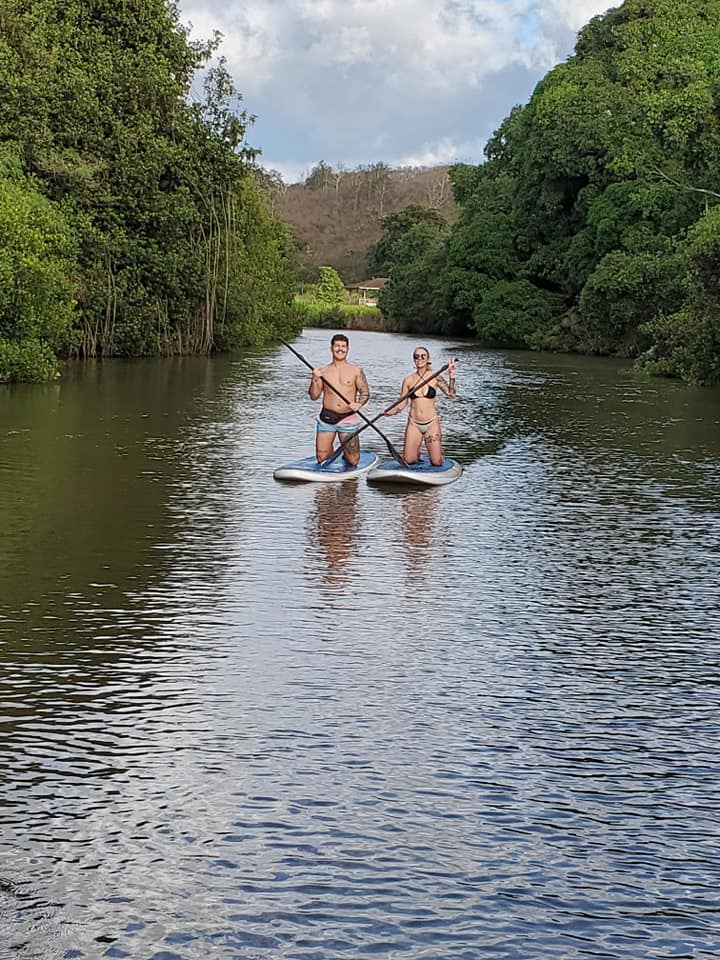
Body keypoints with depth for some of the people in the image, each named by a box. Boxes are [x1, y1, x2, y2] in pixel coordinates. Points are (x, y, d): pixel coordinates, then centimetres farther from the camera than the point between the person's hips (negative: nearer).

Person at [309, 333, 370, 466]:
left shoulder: (356, 371, 3)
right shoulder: (323, 371, 6)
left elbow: (365, 393, 1)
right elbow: (314, 396, 4)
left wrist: (359, 403, -18)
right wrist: (315, 380, -12)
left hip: (348, 419, -1)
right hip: (326, 418, 1)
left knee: (353, 461, -3)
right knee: (322, 458, 1)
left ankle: (345, 455, 32)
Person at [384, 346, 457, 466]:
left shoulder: (435, 377, -4)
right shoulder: (409, 380, 1)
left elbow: (451, 393, -16)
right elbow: (402, 404, 5)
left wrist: (451, 376, -30)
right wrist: (388, 412, -12)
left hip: (432, 423, -1)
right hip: (414, 424, 1)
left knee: (437, 463, -1)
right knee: (408, 461, 1)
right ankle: (417, 452, 35)